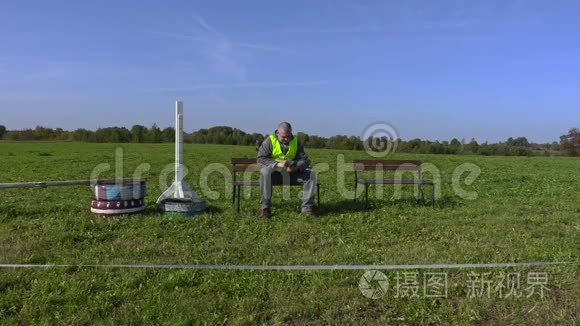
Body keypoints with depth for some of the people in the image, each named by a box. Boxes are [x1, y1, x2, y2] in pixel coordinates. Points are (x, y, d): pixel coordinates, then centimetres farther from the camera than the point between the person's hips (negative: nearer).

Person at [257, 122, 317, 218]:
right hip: (274, 172, -3)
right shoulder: (269, 141, -3)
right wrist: (277, 164, -27)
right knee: (265, 172, -37)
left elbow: (304, 159, 2)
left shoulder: (296, 141, 8)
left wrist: (296, 167, -22)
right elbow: (261, 159, -12)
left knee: (311, 174, -16)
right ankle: (266, 207, -27)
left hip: (291, 173, 4)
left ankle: (307, 207, -13)